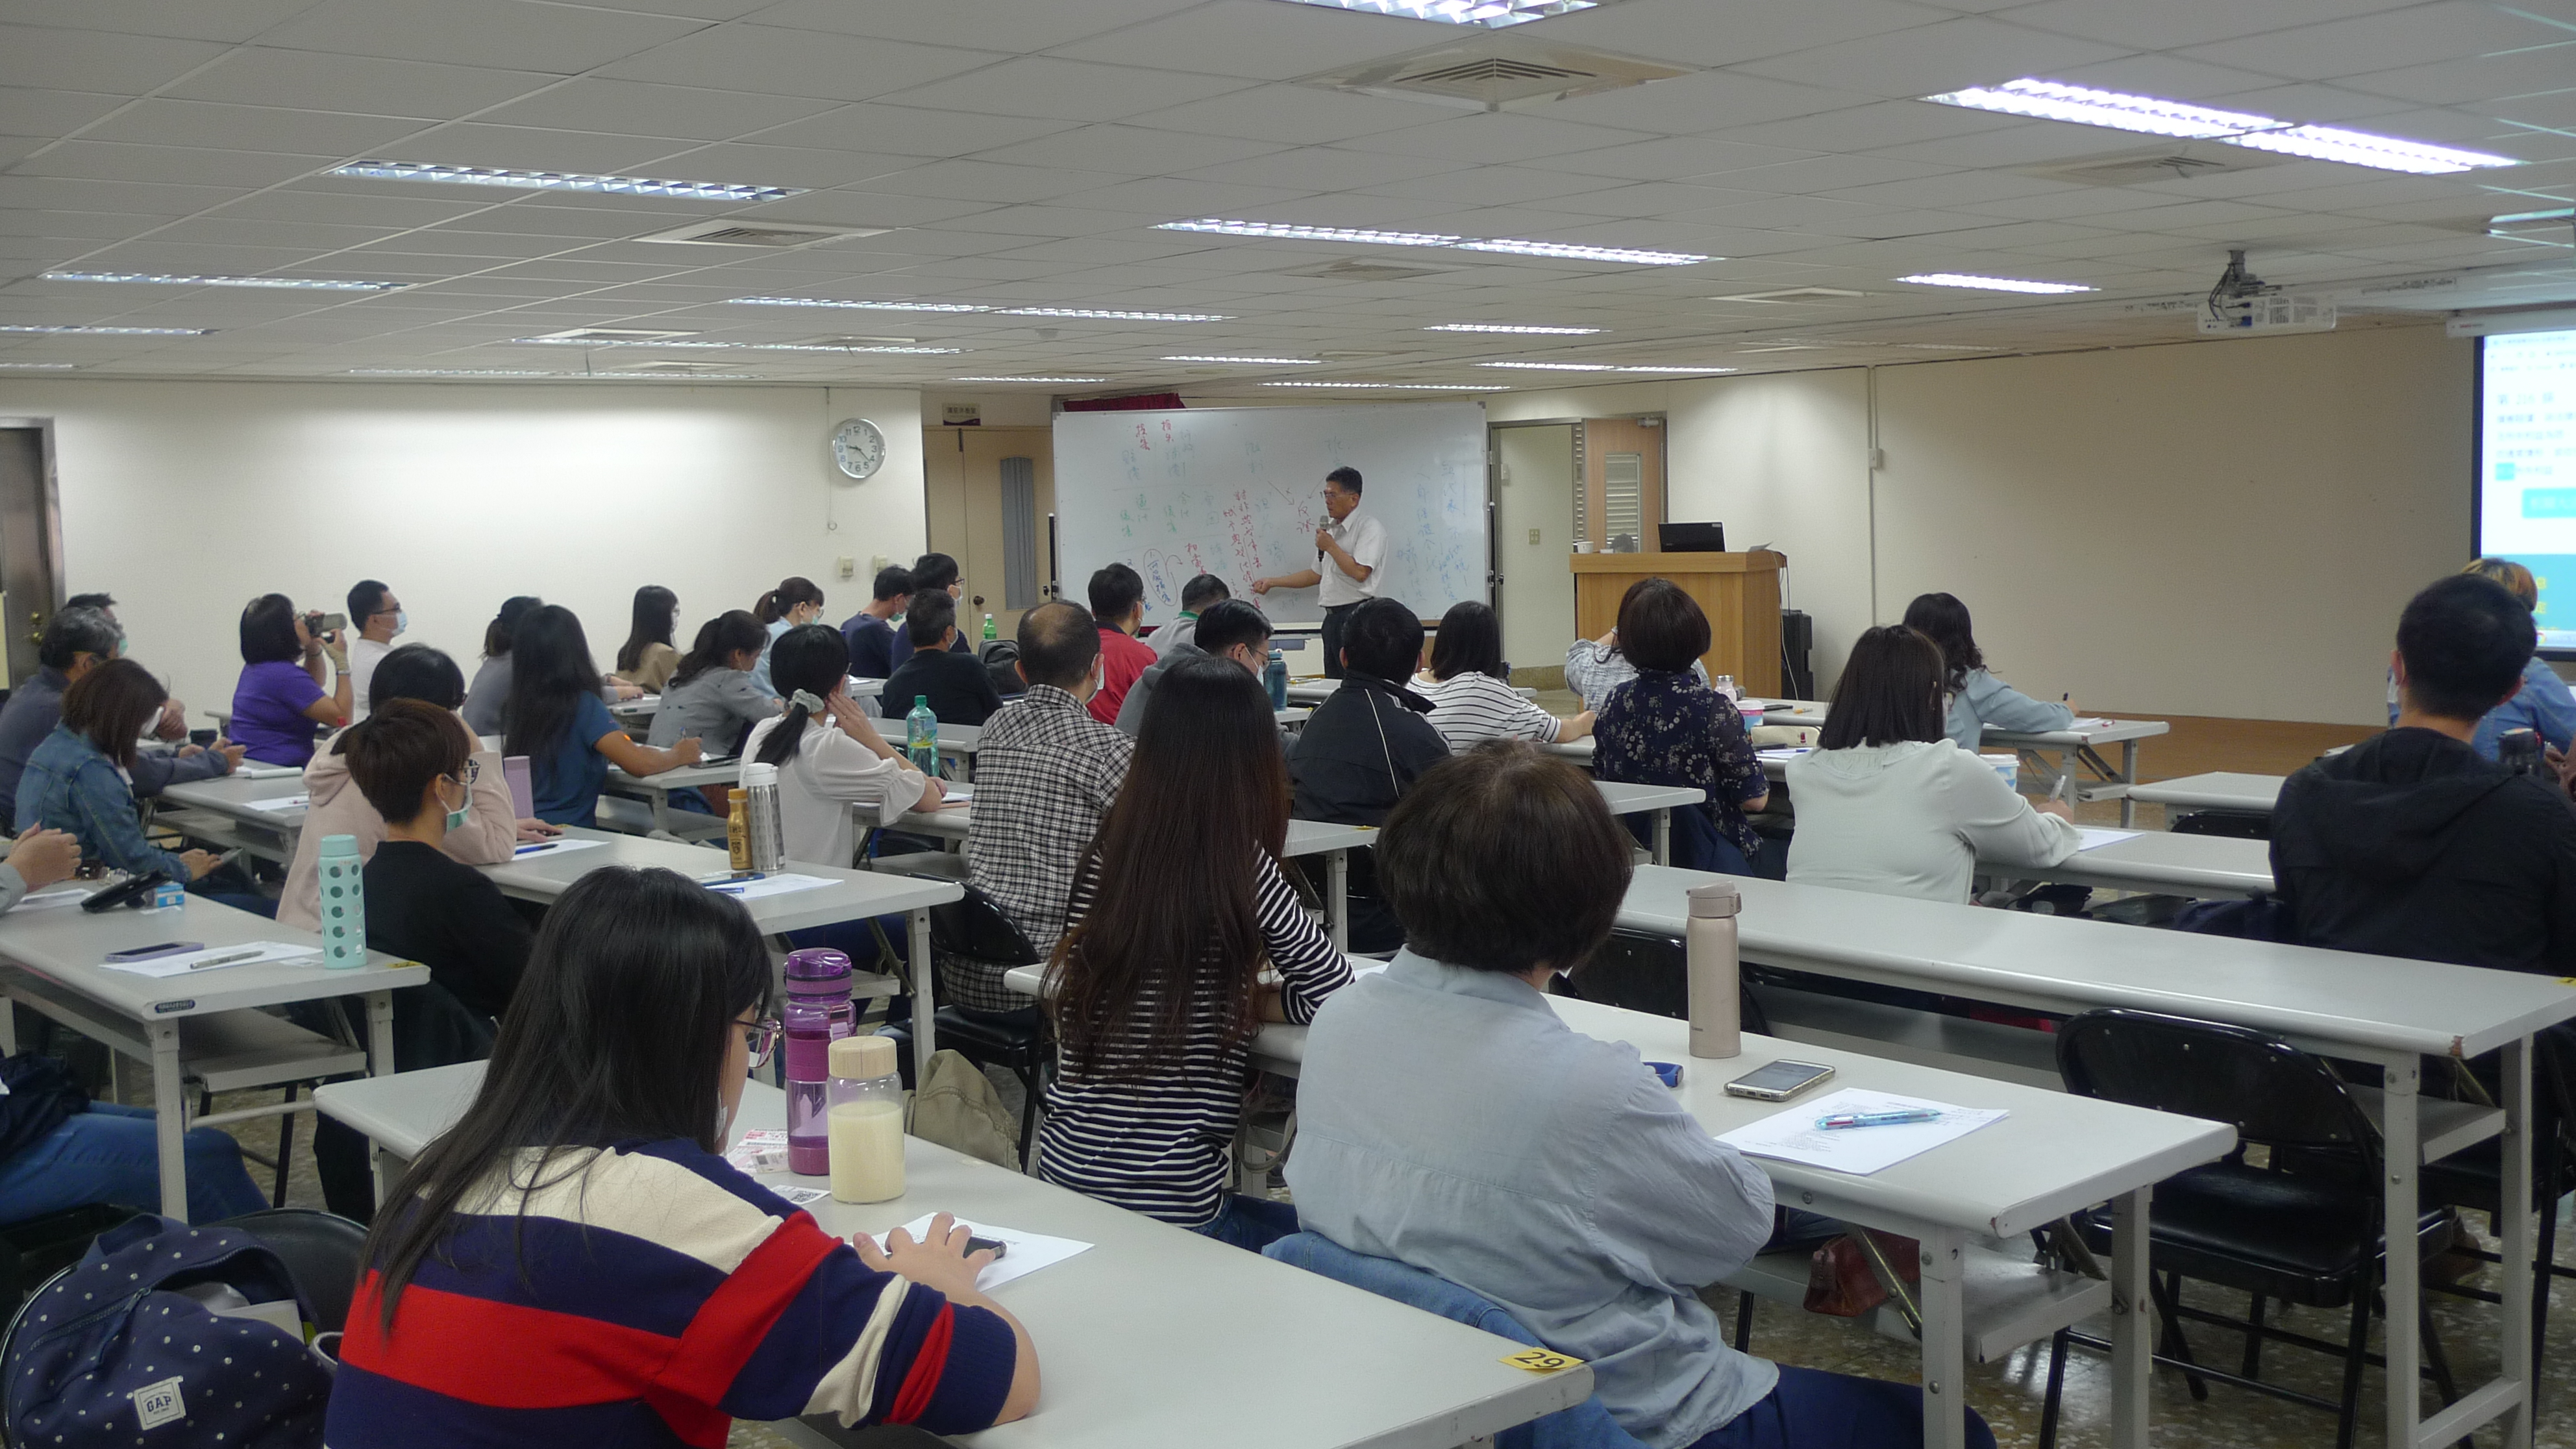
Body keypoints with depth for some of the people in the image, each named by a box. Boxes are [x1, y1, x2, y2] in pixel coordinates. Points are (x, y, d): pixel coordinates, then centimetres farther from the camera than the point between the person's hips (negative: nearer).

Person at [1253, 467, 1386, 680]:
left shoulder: (1369, 526, -7)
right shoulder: (1330, 530, 20)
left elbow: (1360, 572, -20)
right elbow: (1316, 574, 27)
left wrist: (1330, 547, -10)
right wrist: (1272, 582, 28)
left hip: (1356, 616, -9)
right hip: (1333, 616, 9)